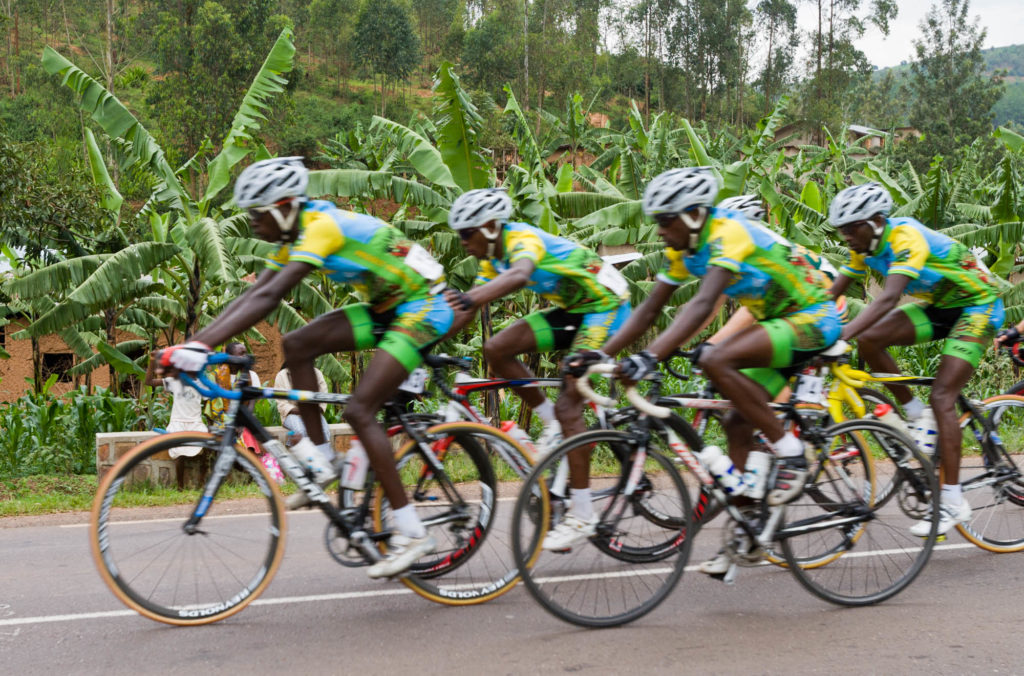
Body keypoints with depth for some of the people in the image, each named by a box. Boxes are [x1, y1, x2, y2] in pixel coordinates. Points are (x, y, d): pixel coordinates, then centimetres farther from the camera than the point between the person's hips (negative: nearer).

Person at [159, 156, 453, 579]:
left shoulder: (321, 227, -24)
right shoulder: (296, 236, 6)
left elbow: (268, 298, -33)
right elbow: (250, 296, 2)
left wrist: (203, 346, -37)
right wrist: (193, 343, -6)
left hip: (423, 308, -9)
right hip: (386, 307, 9)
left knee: (359, 411, -18)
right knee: (296, 345, -5)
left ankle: (411, 533, -12)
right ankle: (319, 458, 3)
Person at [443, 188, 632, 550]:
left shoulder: (523, 239, -25)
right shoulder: (493, 256, 3)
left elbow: (519, 275, -48)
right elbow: (469, 305, 3)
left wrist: (470, 298, -63)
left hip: (605, 307, -9)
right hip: (571, 310, 9)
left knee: (569, 404, -16)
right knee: (496, 349, -7)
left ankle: (583, 514, -9)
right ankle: (553, 424, 8)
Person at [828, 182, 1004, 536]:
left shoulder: (906, 237, -31)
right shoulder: (866, 246, -6)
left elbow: (888, 298, -44)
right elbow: (830, 294, -3)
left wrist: (839, 337, -54)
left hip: (977, 305, -7)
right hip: (938, 306, 7)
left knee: (941, 398, -18)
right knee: (868, 339, -16)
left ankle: (953, 502, -11)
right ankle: (920, 418, 0)